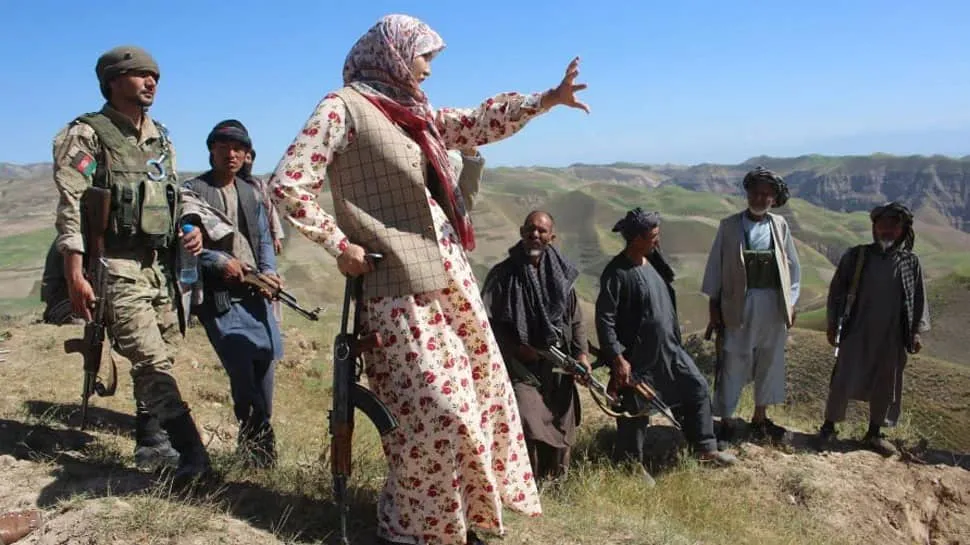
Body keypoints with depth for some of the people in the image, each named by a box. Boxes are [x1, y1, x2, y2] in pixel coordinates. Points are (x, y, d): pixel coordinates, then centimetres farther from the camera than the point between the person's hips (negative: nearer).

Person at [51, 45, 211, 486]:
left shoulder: (161, 139, 17)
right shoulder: (87, 135, -4)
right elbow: (70, 206, -11)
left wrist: (190, 230, 5)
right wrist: (75, 274, -18)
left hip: (160, 267, 7)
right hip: (116, 268, -7)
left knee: (159, 359, 13)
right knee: (152, 363, -15)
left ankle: (149, 441, 31)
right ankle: (194, 457, -18)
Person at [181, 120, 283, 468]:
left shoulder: (251, 193, 18)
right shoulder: (192, 191, 1)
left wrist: (268, 271, 0)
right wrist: (220, 261, -14)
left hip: (253, 291, 5)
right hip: (217, 295, -5)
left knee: (266, 356, 3)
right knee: (241, 365, -11)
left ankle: (260, 432, 23)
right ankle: (255, 436, 8)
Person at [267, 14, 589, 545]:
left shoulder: (415, 111, 16)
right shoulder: (344, 107, -7)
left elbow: (479, 122, 22)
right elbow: (287, 183, -12)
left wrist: (547, 98, 18)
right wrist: (339, 243, -12)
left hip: (451, 274, 9)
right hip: (401, 287, -9)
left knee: (482, 392, 15)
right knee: (435, 411, -5)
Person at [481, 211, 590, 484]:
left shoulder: (562, 274, 6)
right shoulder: (502, 275, -6)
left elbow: (576, 320, 11)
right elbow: (488, 322, -7)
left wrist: (581, 353, -2)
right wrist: (517, 348, -14)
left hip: (559, 368, 4)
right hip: (521, 367, -4)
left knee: (561, 430, 13)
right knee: (528, 427, -16)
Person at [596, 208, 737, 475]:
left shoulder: (653, 262, 3)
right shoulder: (617, 273, -21)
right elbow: (604, 319, -21)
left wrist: (675, 340, 18)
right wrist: (618, 359, -23)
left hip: (670, 349, 8)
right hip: (639, 357, -8)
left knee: (698, 388, 13)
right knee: (636, 413, 6)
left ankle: (705, 448, 29)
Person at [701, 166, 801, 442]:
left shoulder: (780, 225, 3)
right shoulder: (729, 225, -3)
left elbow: (792, 264, 8)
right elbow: (715, 265, 0)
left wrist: (791, 303, 6)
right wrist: (714, 304, -1)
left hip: (774, 304, 3)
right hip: (739, 304, -3)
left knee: (770, 361, 13)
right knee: (733, 363, 2)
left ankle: (760, 417, 30)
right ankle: (725, 420, 15)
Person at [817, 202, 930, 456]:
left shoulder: (911, 262, 1)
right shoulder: (856, 256, -4)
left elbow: (919, 299, 6)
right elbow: (837, 291, 1)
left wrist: (917, 331, 0)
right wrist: (832, 324, -1)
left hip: (892, 337, 2)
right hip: (857, 333, -2)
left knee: (885, 386, 11)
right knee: (842, 382, -2)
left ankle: (874, 433, 27)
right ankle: (829, 426, 15)